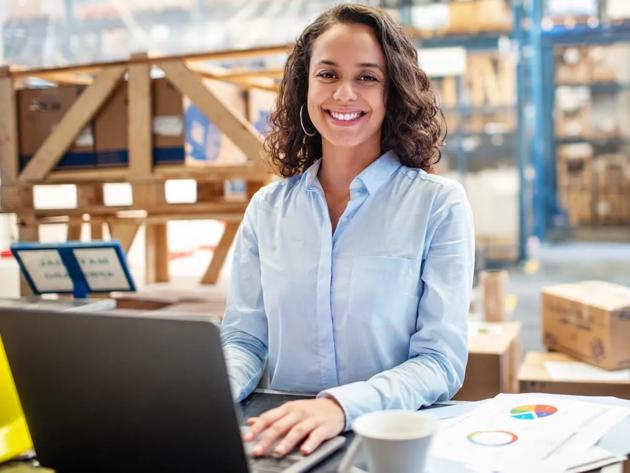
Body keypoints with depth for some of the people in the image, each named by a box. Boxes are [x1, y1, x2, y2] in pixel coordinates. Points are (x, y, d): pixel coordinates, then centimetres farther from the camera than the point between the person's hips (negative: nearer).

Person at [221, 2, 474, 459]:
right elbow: (245, 340, 7)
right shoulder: (267, 208, 6)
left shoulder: (439, 204, -5)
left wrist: (341, 405, -26)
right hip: (280, 440, 3)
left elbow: (441, 362, -9)